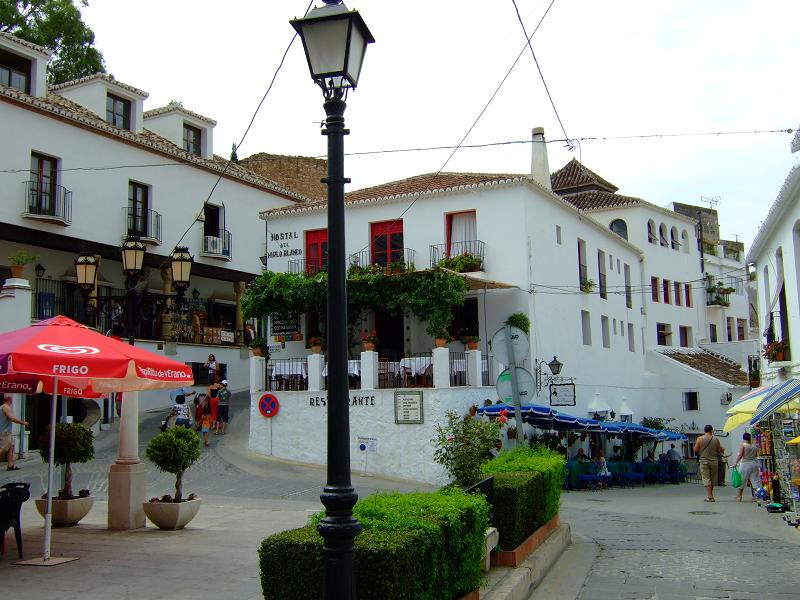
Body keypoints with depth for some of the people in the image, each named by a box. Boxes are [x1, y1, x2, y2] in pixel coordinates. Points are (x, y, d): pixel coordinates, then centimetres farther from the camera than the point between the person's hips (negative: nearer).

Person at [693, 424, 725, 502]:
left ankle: (709, 496, -14)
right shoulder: (716, 439, 0)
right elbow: (720, 450, 2)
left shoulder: (700, 439, -5)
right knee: (712, 480, 14)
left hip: (704, 461, -2)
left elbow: (695, 450, -4)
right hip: (713, 461, 2)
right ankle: (710, 495, 23)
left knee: (706, 479, -3)